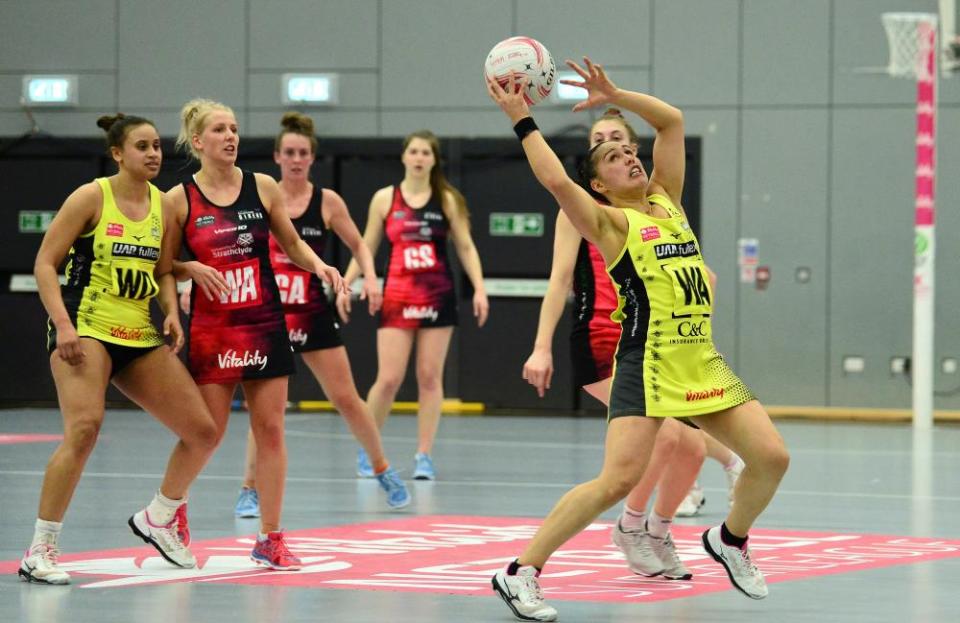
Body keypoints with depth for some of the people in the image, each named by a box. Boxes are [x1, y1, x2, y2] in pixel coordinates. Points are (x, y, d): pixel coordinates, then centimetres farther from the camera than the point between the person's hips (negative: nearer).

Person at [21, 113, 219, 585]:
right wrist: (63, 325, -19)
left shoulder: (163, 206, 10)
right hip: (86, 331, -6)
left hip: (142, 338, 6)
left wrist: (171, 314, -1)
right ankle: (39, 552, -19)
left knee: (203, 432, 4)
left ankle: (158, 518, 29)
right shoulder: (92, 197, -6)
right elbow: (45, 263, -8)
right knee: (84, 429, -27)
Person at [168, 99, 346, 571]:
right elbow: (165, 265, 4)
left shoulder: (263, 187, 2)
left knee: (270, 430, 1)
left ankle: (269, 538, 8)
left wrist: (318, 265, -6)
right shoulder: (180, 199, -4)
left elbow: (291, 243, 12)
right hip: (211, 329, -2)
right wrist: (193, 268, -16)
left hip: (264, 324, 2)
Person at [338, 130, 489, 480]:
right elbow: (366, 247, 9)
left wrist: (479, 289, -4)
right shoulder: (385, 199, 4)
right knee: (388, 379, -6)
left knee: (430, 378, 1)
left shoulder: (447, 200, 3)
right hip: (396, 297, 0)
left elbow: (465, 247, 6)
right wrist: (345, 285, 0)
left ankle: (424, 457, 7)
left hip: (438, 297, 1)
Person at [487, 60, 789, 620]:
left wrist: (613, 96, 10)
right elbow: (556, 181, -18)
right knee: (618, 479, -19)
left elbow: (673, 121, 16)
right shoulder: (609, 222, -1)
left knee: (772, 457, -2)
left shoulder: (666, 200, 16)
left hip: (702, 360, 6)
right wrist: (522, 121, -11)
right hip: (647, 362, -6)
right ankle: (521, 572, -10)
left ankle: (730, 540, 26)